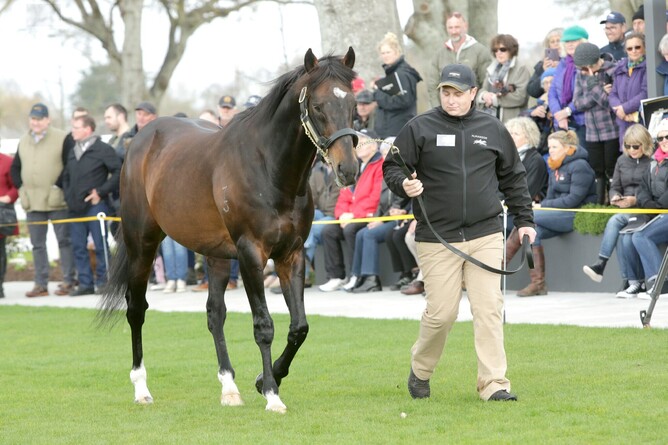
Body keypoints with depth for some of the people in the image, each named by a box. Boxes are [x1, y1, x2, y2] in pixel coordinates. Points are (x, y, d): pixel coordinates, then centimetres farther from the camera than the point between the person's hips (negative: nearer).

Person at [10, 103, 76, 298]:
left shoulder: (61, 139, -6)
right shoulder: (24, 142, 11)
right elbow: (15, 168, 20)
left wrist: (61, 187, -13)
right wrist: (21, 187, 7)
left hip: (57, 201, -5)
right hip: (33, 202, 5)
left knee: (64, 241, 0)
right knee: (37, 244, 7)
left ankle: (68, 281, 4)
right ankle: (41, 284, 11)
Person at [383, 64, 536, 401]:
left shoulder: (493, 129, 10)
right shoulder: (420, 129, 1)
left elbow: (513, 177, 19)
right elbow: (391, 167, 3)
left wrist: (524, 220, 16)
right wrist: (403, 185, -19)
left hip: (485, 236, 2)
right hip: (437, 239, -2)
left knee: (489, 309, -4)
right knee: (441, 313, -1)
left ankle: (493, 384, -1)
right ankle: (420, 370, 23)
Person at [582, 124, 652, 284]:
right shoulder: (622, 160, 17)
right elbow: (614, 187, 20)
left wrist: (635, 200, -19)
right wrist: (615, 197, -4)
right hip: (625, 210, 5)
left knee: (615, 221, -30)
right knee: (620, 235, -26)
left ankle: (601, 265, -29)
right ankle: (628, 281, -32)